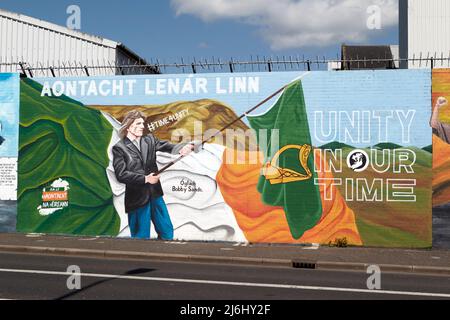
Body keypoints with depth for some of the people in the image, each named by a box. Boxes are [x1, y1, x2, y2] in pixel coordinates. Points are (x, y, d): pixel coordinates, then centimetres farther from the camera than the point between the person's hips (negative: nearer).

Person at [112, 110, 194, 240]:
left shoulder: (150, 140, 7)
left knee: (167, 231, 13)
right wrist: (145, 179, -21)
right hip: (137, 198, -5)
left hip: (155, 194, 5)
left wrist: (182, 148, -29)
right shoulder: (119, 148, -6)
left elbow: (167, 147, -8)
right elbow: (121, 174, -14)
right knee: (141, 237, 6)